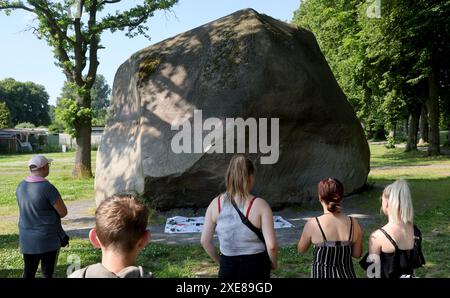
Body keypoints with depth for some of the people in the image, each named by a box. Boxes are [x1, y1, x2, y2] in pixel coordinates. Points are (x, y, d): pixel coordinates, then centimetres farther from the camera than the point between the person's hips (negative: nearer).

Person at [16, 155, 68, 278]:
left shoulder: (21, 186, 2)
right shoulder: (47, 187, -21)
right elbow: (63, 212, -16)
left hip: (26, 239, 6)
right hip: (47, 239, -6)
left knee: (29, 271, 16)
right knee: (47, 272, 8)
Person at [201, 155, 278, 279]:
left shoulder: (215, 204, -7)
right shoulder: (260, 205, -16)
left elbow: (205, 241, -2)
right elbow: (271, 245, -18)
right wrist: (273, 262, 2)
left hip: (228, 267, 2)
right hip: (256, 266, -2)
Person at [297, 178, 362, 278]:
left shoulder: (313, 224, -17)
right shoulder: (353, 223, -9)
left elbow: (301, 249, 0)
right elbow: (357, 254, 4)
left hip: (322, 274, -3)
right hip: (347, 274, 3)